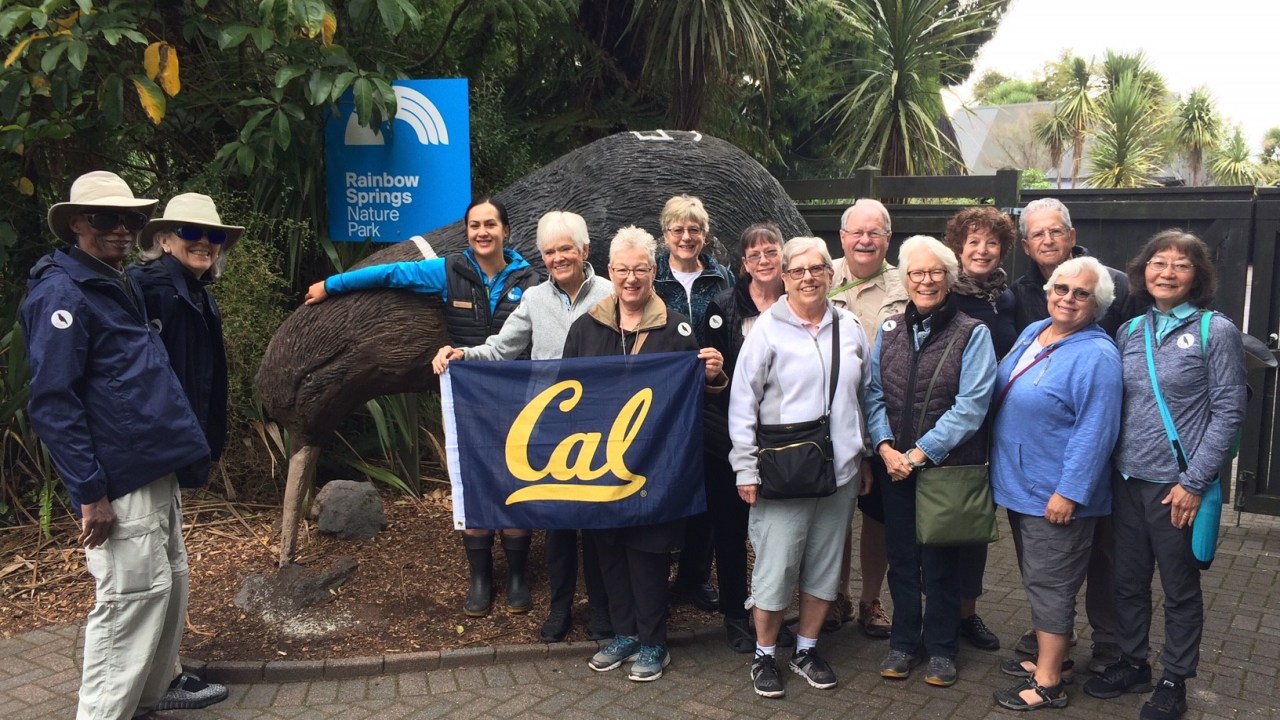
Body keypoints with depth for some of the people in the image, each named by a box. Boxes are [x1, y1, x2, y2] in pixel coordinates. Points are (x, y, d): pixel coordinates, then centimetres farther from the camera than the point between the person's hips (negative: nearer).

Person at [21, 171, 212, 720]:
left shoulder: (121, 286, 17)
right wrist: (89, 493, -20)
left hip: (157, 474, 9)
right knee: (134, 598, -4)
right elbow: (52, 403, -17)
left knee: (170, 589, 14)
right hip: (119, 483, -9)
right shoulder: (61, 293, -11)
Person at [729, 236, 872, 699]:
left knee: (825, 566, 13)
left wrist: (865, 457, 15)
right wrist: (746, 469, -9)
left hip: (840, 470, 5)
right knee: (776, 566, 0)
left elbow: (866, 395, 15)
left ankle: (806, 650, 30)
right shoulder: (767, 330, -7)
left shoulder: (849, 328, 6)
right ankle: (764, 655, 20)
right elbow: (742, 404, -7)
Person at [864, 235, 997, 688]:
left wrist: (920, 453, -16)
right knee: (901, 557, 12)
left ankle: (941, 648, 25)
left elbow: (970, 405, -14)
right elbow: (873, 394, 6)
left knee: (939, 561, 8)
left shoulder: (972, 334, -6)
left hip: (946, 467, -3)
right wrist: (885, 447, -9)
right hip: (893, 466, 3)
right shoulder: (889, 330, 6)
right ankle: (903, 642, 27)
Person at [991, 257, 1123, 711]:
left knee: (1050, 585, 1)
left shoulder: (1096, 356, -17)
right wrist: (1000, 464, 20)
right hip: (1020, 486, 8)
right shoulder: (1032, 333, 8)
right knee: (1039, 580, 19)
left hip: (1057, 496, -8)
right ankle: (1054, 658, 34)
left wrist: (1069, 492, -22)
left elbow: (1094, 432, -21)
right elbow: (1003, 396, 19)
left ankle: (1048, 683, 13)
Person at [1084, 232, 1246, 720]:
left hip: (1177, 486, -4)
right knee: (1128, 581, 15)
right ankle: (1132, 664, 33)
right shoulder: (1130, 331, 7)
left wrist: (1193, 483, -13)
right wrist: (1109, 467, 5)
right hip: (1128, 481, 5)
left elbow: (1228, 413, -9)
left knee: (1180, 588, 10)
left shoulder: (1216, 331, -7)